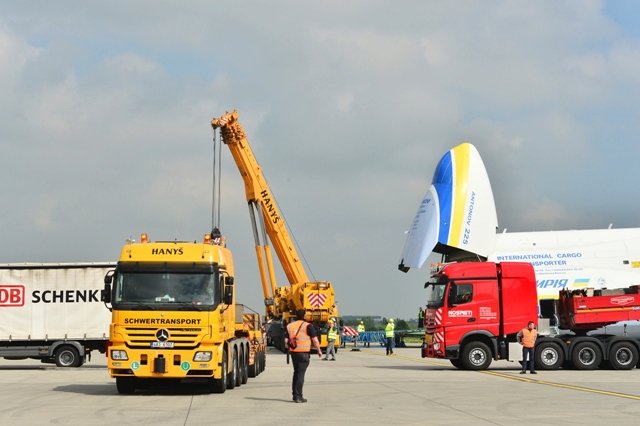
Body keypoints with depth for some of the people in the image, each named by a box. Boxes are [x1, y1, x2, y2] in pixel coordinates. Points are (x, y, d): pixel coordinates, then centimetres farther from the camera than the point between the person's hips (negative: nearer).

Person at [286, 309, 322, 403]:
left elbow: (286, 341, 6)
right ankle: (298, 396, -5)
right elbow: (315, 340, -9)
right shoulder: (308, 326, -7)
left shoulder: (290, 326, 8)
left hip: (293, 352, 5)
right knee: (300, 374, -3)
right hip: (303, 353, -5)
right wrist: (319, 350, 5)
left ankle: (295, 395, 22)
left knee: (296, 373, 19)